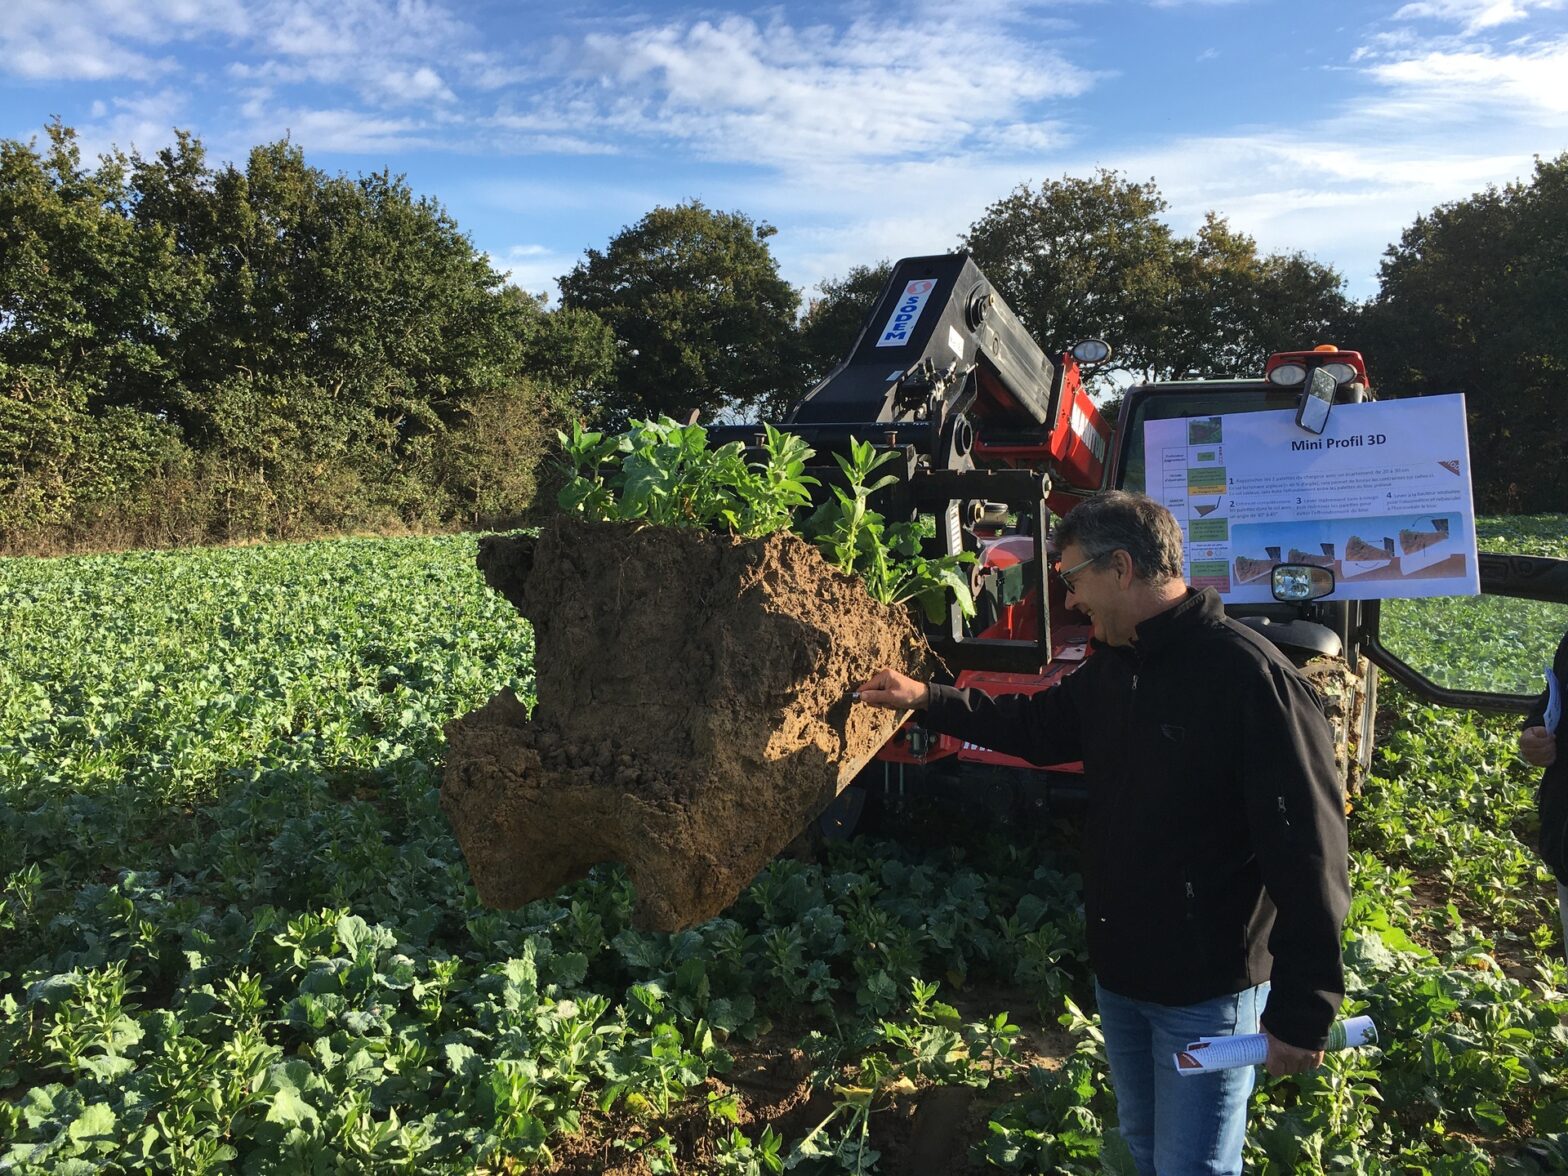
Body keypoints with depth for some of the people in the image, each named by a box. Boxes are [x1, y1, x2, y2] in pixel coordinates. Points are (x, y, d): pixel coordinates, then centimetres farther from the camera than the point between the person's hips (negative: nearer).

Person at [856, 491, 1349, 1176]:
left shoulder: (1249, 675, -24)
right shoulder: (1113, 668, 3)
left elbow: (1307, 854, -24)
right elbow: (1037, 725, 21)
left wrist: (1303, 1012, -21)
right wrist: (925, 698, 16)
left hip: (1208, 990, -8)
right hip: (1117, 968, 8)